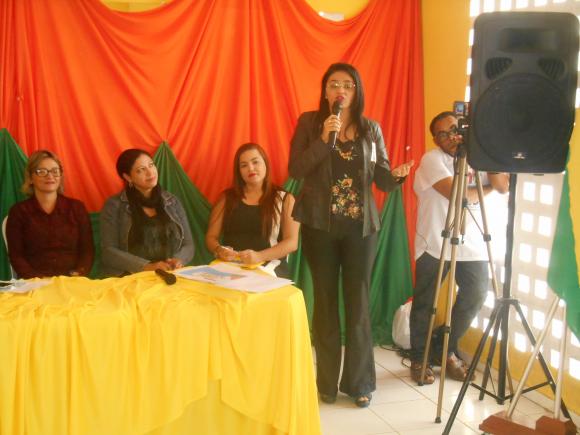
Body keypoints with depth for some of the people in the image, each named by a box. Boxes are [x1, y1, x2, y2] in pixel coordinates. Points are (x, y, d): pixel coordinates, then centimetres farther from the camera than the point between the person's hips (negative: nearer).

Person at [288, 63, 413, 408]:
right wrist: (324, 139, -19)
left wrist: (396, 175, -19)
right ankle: (327, 381, 16)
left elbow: (380, 176, 3)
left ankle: (360, 381, 13)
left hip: (361, 225, 1)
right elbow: (296, 169, -9)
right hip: (319, 224, -1)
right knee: (325, 300, 6)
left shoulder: (371, 129, 6)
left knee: (358, 301, 4)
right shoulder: (309, 122, 1)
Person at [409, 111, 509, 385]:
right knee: (425, 303, 3)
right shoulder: (432, 160, -8)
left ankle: (447, 350, 23)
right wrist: (486, 188, -6)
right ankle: (418, 359, 21)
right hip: (435, 244, -4)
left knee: (476, 295, 2)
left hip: (472, 244, 5)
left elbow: (504, 187, -7)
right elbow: (456, 194, -21)